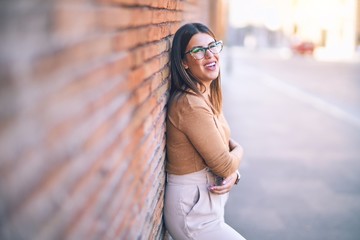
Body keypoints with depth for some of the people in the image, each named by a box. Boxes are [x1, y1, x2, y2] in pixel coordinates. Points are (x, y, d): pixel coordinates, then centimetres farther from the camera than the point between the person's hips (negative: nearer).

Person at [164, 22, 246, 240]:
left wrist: (233, 173, -9)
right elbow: (224, 164, -20)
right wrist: (238, 150, 2)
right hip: (194, 215, -9)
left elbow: (225, 142, 12)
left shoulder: (209, 95, 6)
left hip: (209, 204, 9)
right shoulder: (190, 104, -24)